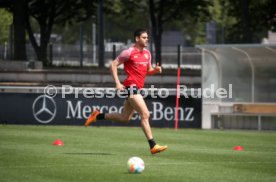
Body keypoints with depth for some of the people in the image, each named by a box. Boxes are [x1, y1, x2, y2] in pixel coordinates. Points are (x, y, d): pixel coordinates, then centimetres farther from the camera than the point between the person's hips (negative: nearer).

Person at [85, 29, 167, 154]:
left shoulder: (147, 53, 13)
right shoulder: (129, 52, -10)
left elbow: (148, 71, 24)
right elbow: (113, 65, -7)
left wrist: (155, 70, 0)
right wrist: (117, 83, -14)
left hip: (137, 88, 9)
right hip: (131, 86, -9)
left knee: (125, 118, 15)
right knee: (145, 114, -15)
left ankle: (97, 116, 30)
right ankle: (153, 146, -16)